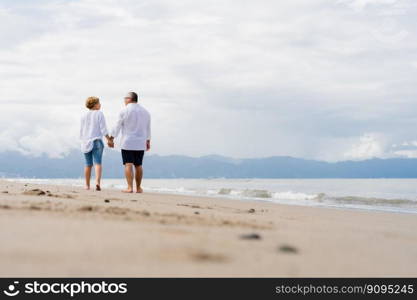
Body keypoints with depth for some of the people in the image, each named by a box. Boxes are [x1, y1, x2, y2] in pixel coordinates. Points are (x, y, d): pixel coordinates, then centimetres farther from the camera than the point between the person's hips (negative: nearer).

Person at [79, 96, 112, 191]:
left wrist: (82, 141, 19)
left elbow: (81, 131, 10)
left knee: (88, 165, 12)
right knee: (98, 163, -10)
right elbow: (103, 128, -10)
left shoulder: (84, 116, 8)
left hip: (86, 142, 4)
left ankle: (87, 185, 17)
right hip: (97, 141, -4)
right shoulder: (99, 114, -4)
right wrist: (109, 139, -6)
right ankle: (97, 182, -30)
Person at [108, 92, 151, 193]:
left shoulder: (125, 110, -6)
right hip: (140, 144, 5)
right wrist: (148, 141, 25)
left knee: (128, 165, -7)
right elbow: (148, 129, 17)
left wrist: (111, 139, 0)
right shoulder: (145, 111, 10)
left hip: (127, 143, -5)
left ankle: (130, 187, -15)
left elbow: (117, 126, -6)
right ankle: (138, 188, 17)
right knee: (138, 165, 12)